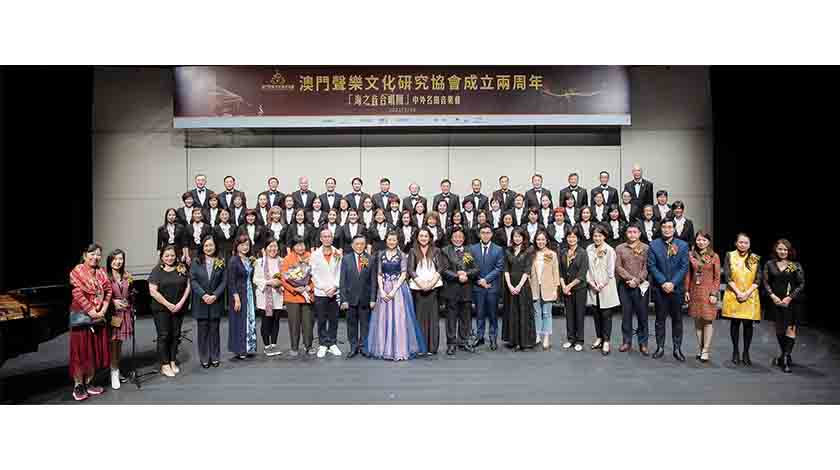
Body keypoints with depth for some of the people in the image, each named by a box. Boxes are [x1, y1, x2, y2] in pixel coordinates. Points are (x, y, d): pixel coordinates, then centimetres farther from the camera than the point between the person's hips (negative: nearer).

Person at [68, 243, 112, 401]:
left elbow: (108, 292, 5)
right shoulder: (77, 271, -7)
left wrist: (102, 311, -7)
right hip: (81, 316, -5)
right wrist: (92, 312, -17)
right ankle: (78, 385, 7)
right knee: (81, 350, -2)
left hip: (98, 317, 5)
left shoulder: (102, 273, 10)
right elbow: (78, 294, -15)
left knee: (96, 350, 8)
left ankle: (89, 382, 19)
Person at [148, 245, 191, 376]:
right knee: (164, 335, 0)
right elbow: (153, 291, -10)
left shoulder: (182, 269, 4)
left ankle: (172, 361, 21)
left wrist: (181, 303, -7)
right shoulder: (157, 271, -5)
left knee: (175, 335, 9)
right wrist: (168, 305, -13)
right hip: (161, 309, -3)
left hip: (178, 309, 3)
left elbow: (187, 286, 5)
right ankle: (164, 365, 8)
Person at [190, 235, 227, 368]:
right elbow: (193, 280, -3)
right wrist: (203, 295, -14)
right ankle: (204, 358, 14)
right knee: (203, 330, 5)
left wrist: (215, 295, -12)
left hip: (216, 301, 0)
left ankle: (215, 357, 15)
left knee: (214, 329, 6)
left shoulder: (221, 262, 4)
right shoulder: (196, 261, 3)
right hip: (201, 302, 0)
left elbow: (224, 281, 0)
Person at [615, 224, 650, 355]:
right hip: (625, 285, 1)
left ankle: (643, 343, 13)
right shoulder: (620, 248, 7)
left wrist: (637, 280, -15)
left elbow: (647, 267, -3)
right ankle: (627, 342, 15)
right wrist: (630, 278, -12)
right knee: (626, 314, 7)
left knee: (642, 315, 3)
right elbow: (618, 267, -1)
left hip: (641, 286, -1)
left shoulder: (646, 248, 3)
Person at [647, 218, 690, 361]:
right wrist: (663, 282, -13)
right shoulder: (654, 245, 1)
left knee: (677, 319, 7)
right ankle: (660, 347, 15)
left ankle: (677, 348, 16)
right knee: (660, 319, 7)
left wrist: (673, 283, -13)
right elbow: (651, 266, -4)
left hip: (677, 288, 0)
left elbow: (684, 267, -3)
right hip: (659, 288, 0)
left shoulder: (683, 245, 2)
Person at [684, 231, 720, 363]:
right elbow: (688, 274, 8)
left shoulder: (714, 257, -3)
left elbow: (717, 277, -2)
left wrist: (714, 294, -9)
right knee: (697, 321, 8)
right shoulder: (691, 255, 4)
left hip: (708, 292, -3)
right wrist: (687, 290, 3)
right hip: (695, 291, 3)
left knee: (707, 321, -2)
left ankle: (705, 351, 3)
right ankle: (699, 348, 17)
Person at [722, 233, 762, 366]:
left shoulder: (755, 259, 6)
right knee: (735, 323, 4)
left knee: (748, 324, 0)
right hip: (733, 295, -1)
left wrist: (747, 293, -9)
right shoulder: (730, 256, 3)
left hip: (750, 296, 1)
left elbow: (758, 280, 2)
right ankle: (735, 352, 15)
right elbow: (727, 277, -3)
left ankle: (746, 353, 11)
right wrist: (738, 292, -11)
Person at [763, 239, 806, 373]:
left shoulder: (796, 266, 1)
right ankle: (785, 357, 24)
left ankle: (785, 358, -7)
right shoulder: (769, 264, 6)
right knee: (779, 330, 7)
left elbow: (801, 284, 0)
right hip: (775, 301, 2)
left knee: (790, 329, -10)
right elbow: (765, 282, 6)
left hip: (792, 302, -2)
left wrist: (789, 298, -9)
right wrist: (773, 296, -7)